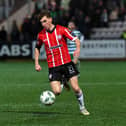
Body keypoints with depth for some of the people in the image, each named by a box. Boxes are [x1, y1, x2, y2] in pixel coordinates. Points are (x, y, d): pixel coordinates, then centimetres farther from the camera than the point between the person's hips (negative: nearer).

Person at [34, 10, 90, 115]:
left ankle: (82, 107, 17)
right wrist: (36, 63, 11)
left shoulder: (61, 29, -5)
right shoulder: (41, 35, 3)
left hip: (66, 63, -1)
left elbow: (76, 40, -8)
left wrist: (78, 48, -29)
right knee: (57, 92, -12)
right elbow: (37, 48, 20)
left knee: (76, 88, -7)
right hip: (53, 66, 2)